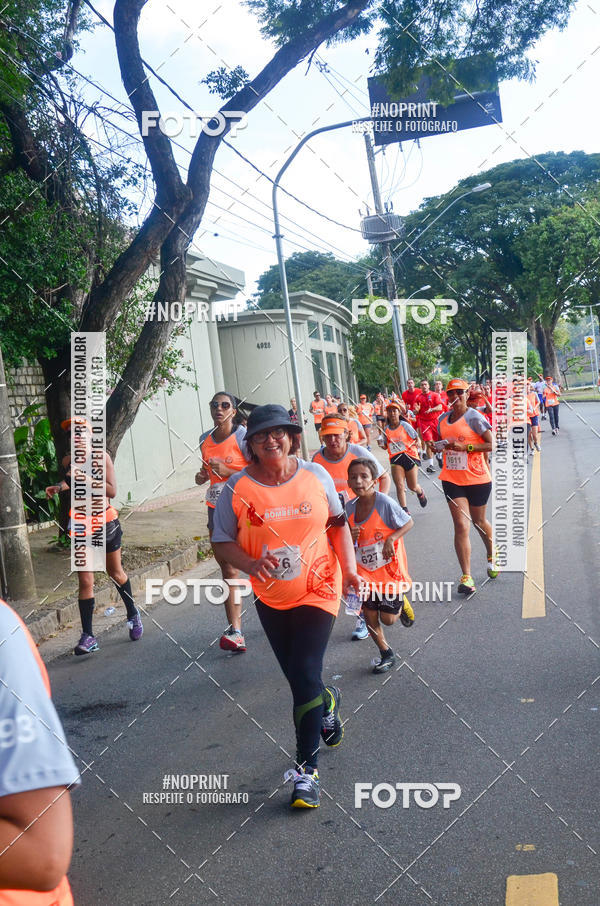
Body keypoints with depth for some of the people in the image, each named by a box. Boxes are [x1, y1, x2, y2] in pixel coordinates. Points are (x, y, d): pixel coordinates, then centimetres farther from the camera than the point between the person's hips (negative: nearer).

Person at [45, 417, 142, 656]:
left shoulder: (102, 457, -11)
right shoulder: (68, 462, 0)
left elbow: (112, 491, -19)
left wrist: (87, 479, -28)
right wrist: (59, 486, 2)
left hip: (105, 521, -2)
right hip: (81, 524, 2)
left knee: (116, 573, 15)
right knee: (85, 580, -4)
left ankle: (132, 614, 39)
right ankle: (88, 636, 0)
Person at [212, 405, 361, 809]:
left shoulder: (316, 475, -6)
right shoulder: (238, 488, -11)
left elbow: (338, 524, 6)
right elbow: (223, 541, -6)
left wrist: (349, 568, -5)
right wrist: (252, 564, -24)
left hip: (318, 591, -2)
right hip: (270, 598, 2)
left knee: (305, 675, -10)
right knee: (297, 677, 17)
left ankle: (307, 768, 6)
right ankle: (329, 700, 53)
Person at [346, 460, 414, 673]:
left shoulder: (384, 502, -19)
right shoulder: (350, 507, -3)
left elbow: (408, 523, -8)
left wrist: (391, 538, -22)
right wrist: (351, 537, -15)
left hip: (389, 570, -4)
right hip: (366, 573, 4)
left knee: (388, 619, 2)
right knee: (370, 616, 5)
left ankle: (401, 604, 36)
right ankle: (386, 654, 28)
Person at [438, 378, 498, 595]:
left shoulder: (474, 417, -11)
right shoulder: (443, 419, 7)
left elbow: (490, 445, -13)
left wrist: (464, 447, -21)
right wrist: (440, 446, 1)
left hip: (477, 479, -3)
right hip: (452, 479, 3)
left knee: (479, 522, 16)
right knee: (461, 526, -6)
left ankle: (492, 555, 47)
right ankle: (466, 577, -6)